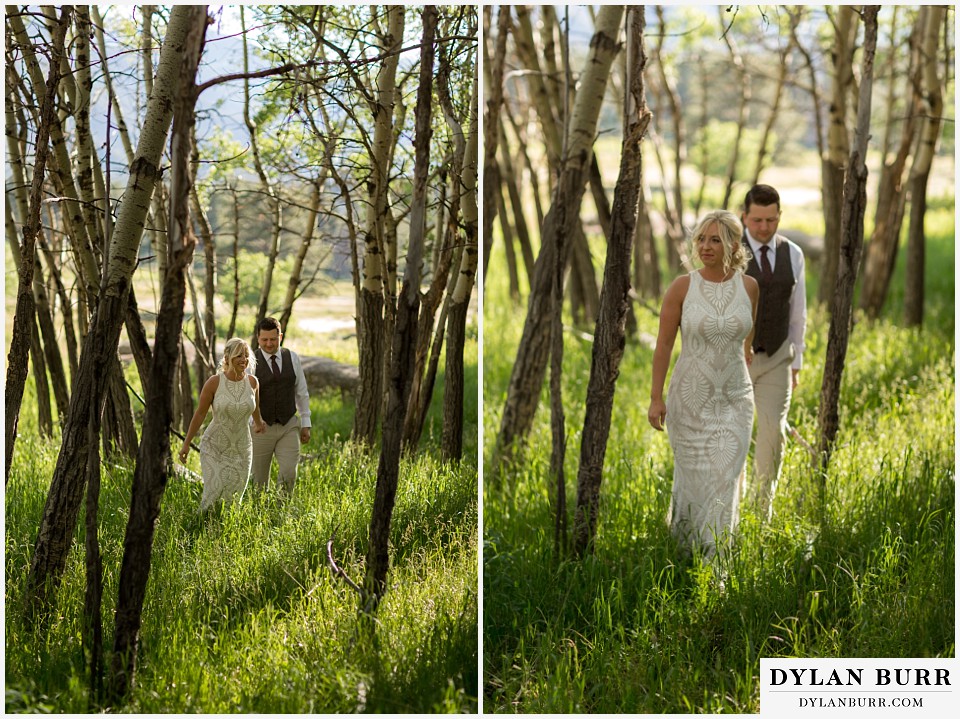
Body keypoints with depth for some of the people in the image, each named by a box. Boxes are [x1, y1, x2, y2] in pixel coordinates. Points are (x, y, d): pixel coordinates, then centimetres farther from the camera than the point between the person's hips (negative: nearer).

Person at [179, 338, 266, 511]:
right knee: (213, 494, -13)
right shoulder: (214, 383, -13)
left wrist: (259, 423, 37)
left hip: (241, 450, 3)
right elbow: (200, 414, -5)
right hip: (214, 449, -3)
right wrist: (186, 444, -1)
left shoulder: (252, 382, -4)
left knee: (233, 499, 6)